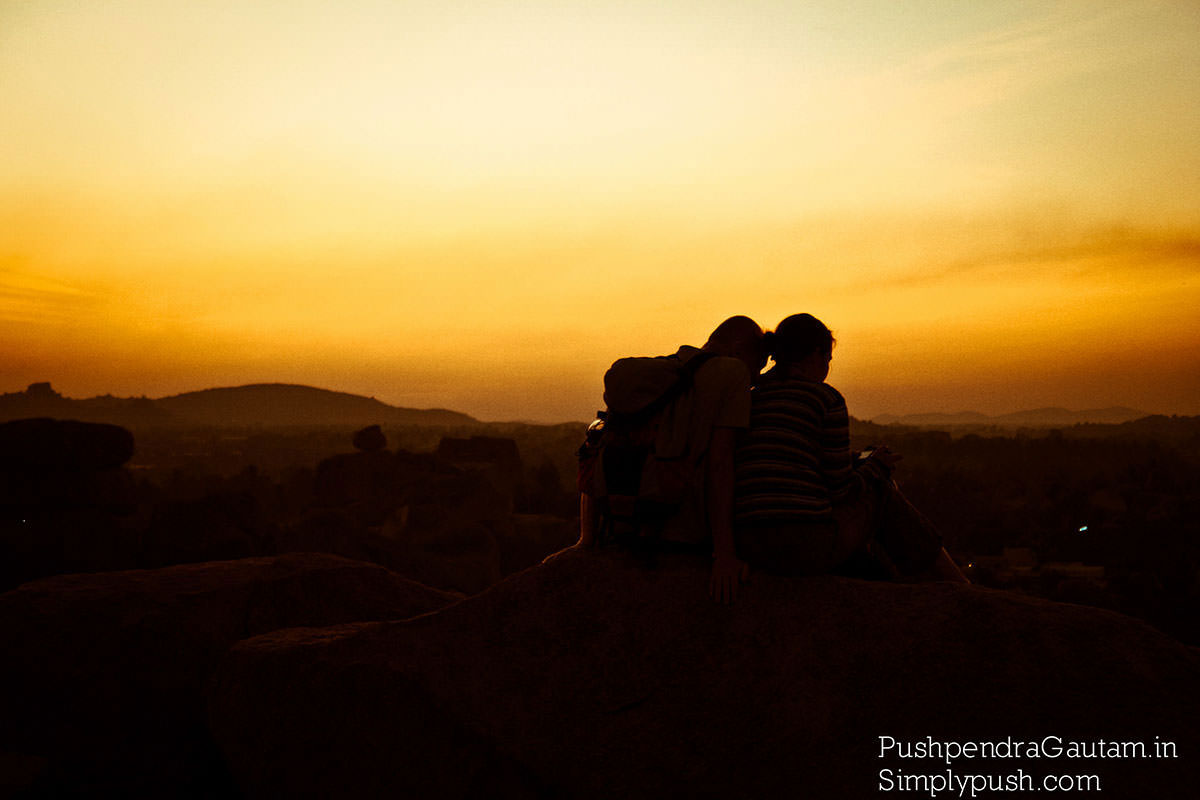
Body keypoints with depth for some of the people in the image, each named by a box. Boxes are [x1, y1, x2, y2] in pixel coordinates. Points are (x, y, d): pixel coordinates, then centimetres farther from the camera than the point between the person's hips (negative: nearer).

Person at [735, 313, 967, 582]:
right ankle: (960, 592, 38)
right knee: (880, 492, 24)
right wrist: (876, 465, 20)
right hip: (808, 545, -6)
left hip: (751, 548, 6)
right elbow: (840, 490, -1)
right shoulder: (827, 399, -2)